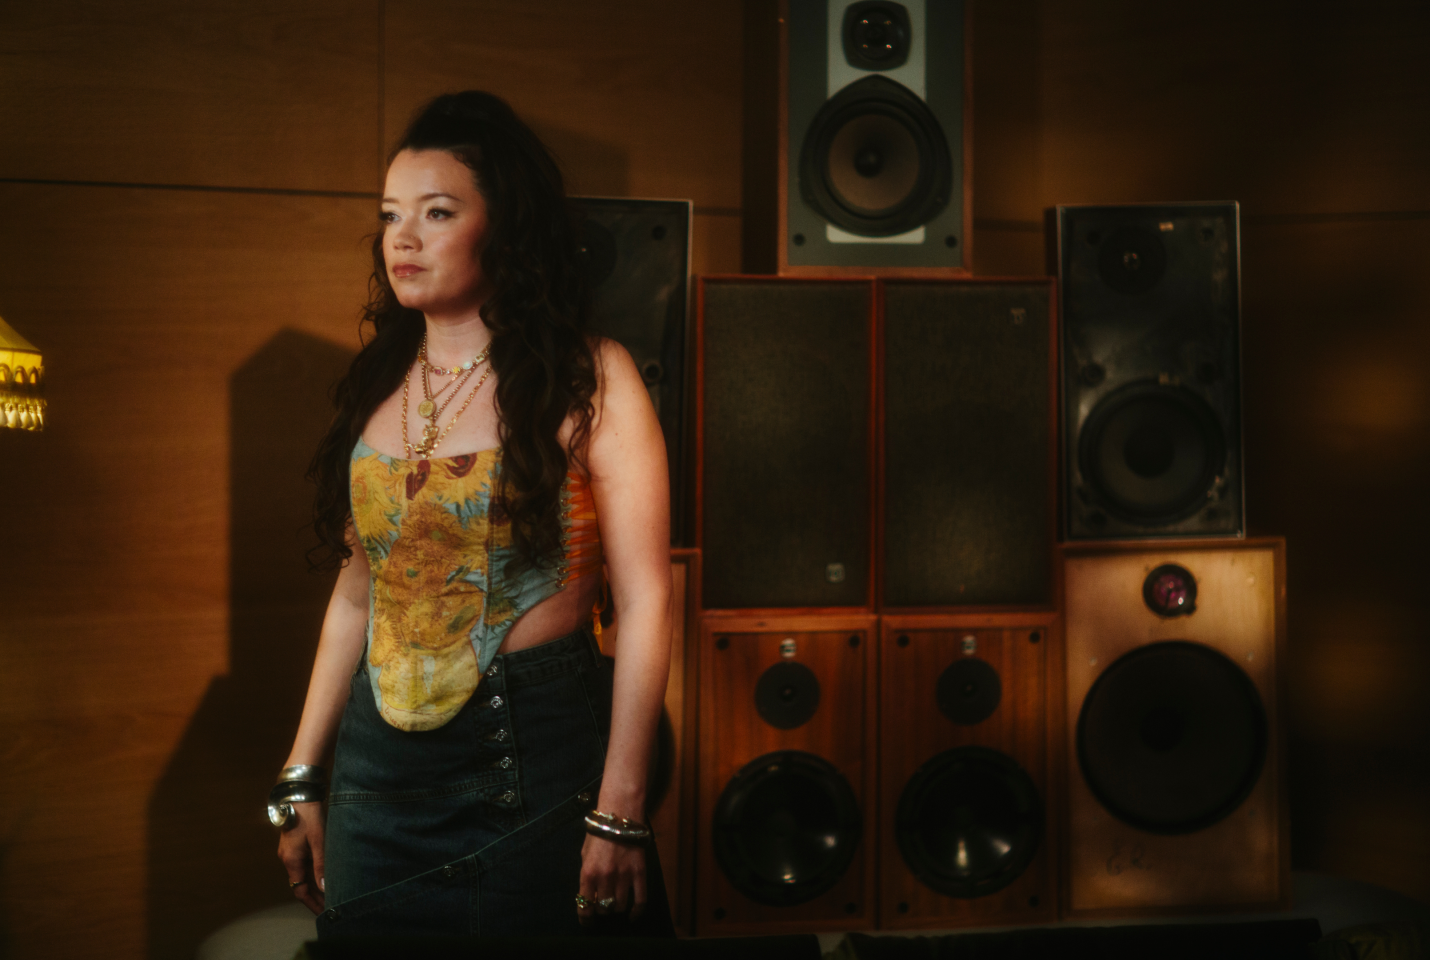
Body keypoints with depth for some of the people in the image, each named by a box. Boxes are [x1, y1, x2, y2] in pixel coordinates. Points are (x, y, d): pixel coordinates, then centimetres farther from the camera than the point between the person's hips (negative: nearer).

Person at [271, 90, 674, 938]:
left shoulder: (589, 381, -7)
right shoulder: (378, 387, 8)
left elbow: (646, 602, -11)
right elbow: (358, 592, 12)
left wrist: (618, 812, -15)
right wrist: (301, 779, 11)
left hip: (532, 757, -5)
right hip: (378, 763, 5)